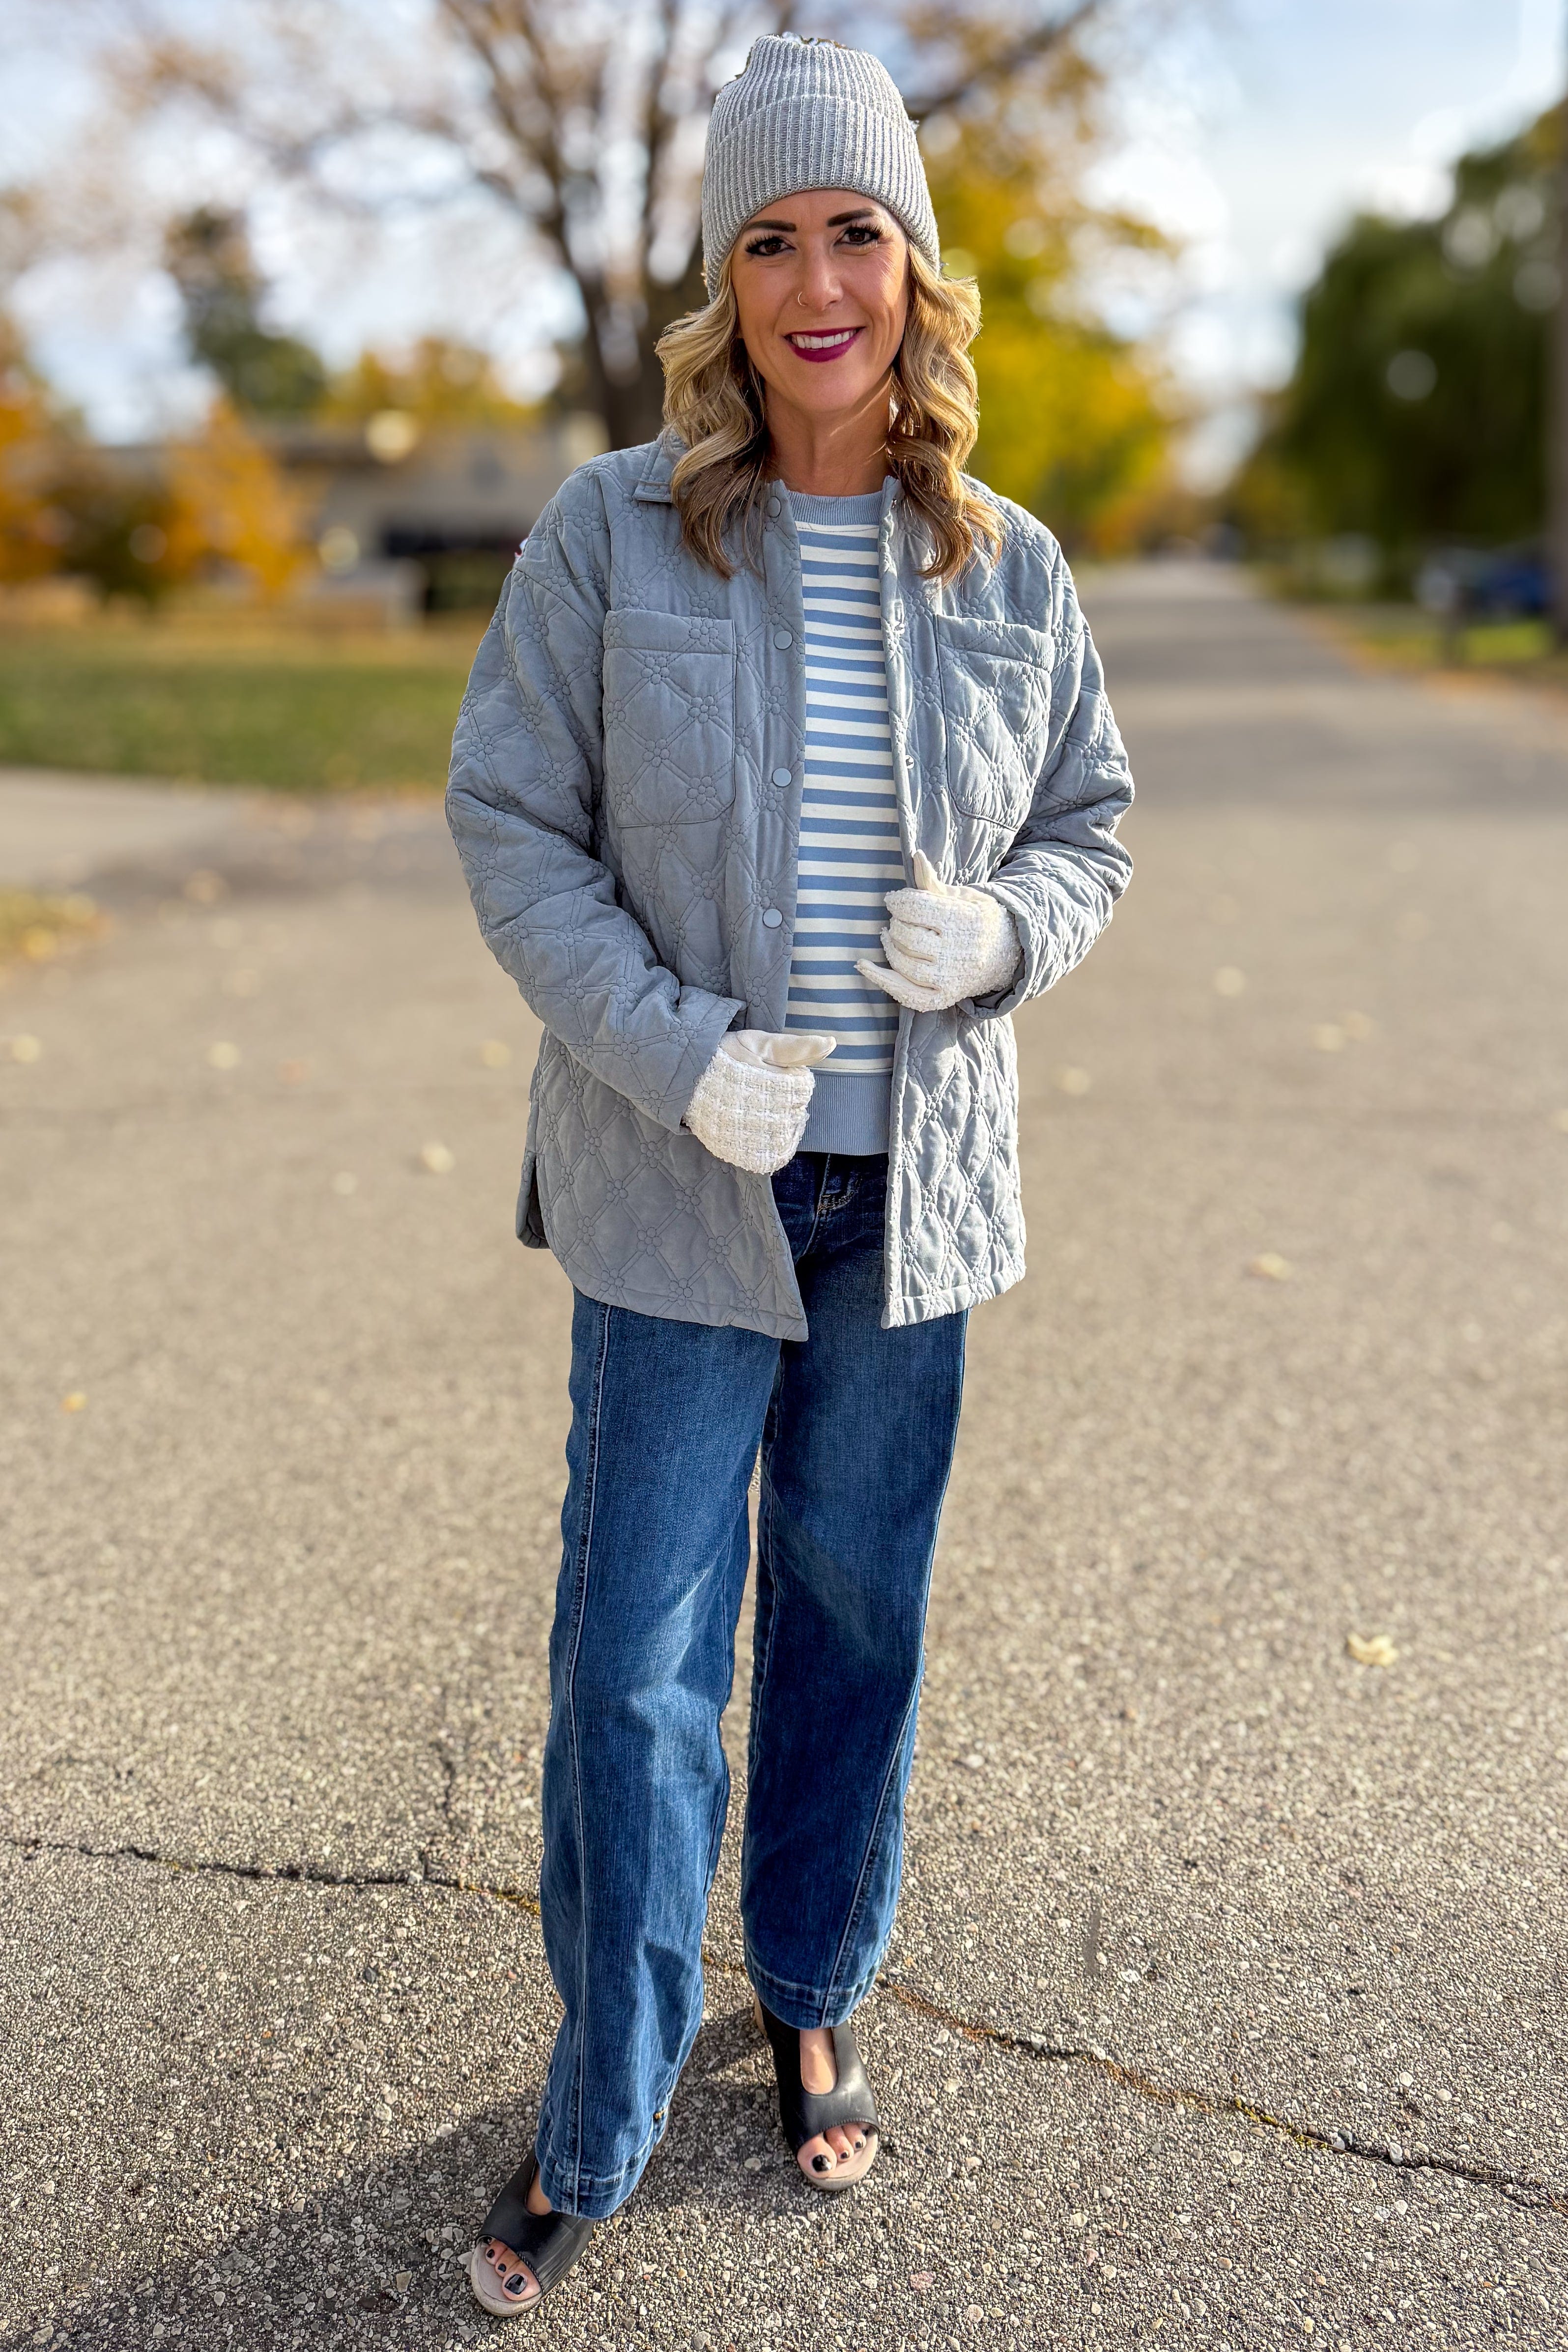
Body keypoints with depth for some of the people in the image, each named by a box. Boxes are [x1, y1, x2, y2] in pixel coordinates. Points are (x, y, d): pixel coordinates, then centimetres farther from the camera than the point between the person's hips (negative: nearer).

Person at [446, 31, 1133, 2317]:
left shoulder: (1010, 570, 3)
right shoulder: (610, 536, -5)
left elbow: (1091, 825, 11)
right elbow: (510, 823, -3)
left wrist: (999, 931, -12)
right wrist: (678, 1055, -16)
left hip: (911, 1190, 3)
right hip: (684, 1191, -2)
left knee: (859, 1627, 16)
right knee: (634, 1668, 3)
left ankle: (814, 2003, 41)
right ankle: (598, 2126, 26)